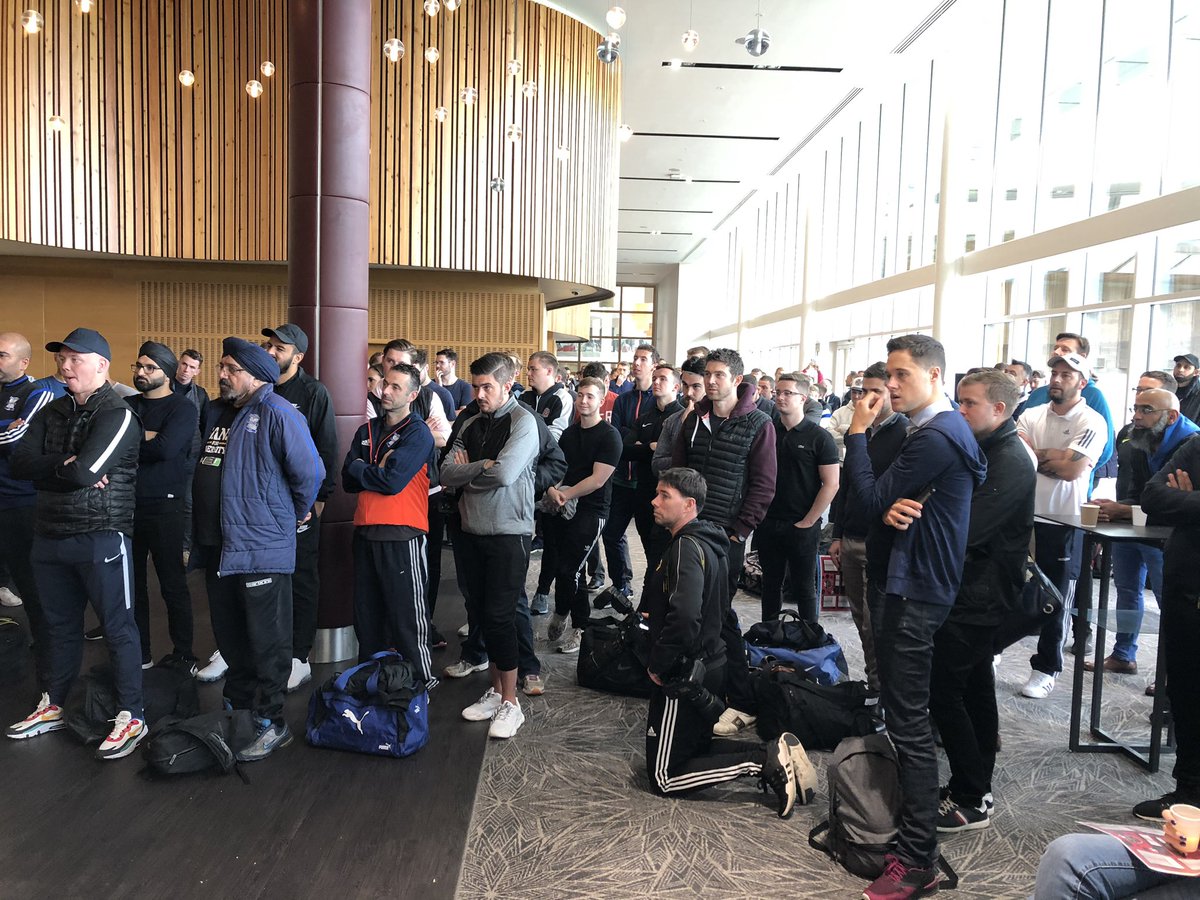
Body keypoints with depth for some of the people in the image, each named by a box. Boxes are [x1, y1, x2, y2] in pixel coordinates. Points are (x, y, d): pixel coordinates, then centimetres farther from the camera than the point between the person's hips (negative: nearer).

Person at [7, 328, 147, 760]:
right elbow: (19, 462, -2)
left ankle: (131, 716, 11)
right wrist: (65, 465, -16)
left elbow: (83, 472, -23)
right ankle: (52, 707, 34)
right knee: (59, 625, 19)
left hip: (102, 537, -7)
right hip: (50, 537, 7)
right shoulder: (52, 412, 10)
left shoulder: (118, 415, -12)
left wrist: (46, 470, -5)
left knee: (118, 627, 1)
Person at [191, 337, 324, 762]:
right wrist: (199, 535, 20)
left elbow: (309, 472, -18)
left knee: (266, 641, 1)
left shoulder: (276, 414, -14)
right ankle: (237, 703, 35)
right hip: (218, 547, 8)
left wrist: (297, 515, -3)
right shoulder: (216, 413, 12)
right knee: (229, 635, 19)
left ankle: (272, 723, 11)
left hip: (261, 548, -8)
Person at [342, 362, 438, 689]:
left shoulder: (418, 433, -6)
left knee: (407, 614, 0)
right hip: (365, 532, 6)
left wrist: (360, 468, -2)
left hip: (402, 535, -6)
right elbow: (348, 482, 6)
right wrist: (377, 471, -10)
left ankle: (421, 683, 11)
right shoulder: (366, 431, 14)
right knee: (366, 611, 14)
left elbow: (393, 481, -17)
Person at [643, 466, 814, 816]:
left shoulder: (685, 548, -21)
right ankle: (774, 754, 10)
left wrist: (657, 664, -20)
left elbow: (683, 617, -35)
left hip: (686, 675, -9)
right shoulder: (709, 543, 9)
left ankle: (763, 762, -7)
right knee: (696, 745, 24)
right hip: (710, 664, 10)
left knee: (664, 777, 1)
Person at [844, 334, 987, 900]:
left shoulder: (936, 438, -19)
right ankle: (908, 831, 32)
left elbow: (872, 501, -17)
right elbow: (885, 502, 14)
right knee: (902, 711, 18)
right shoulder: (938, 429, 15)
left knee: (909, 722, -5)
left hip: (914, 594, -11)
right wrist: (892, 509, -10)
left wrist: (857, 433, -8)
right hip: (905, 583, 11)